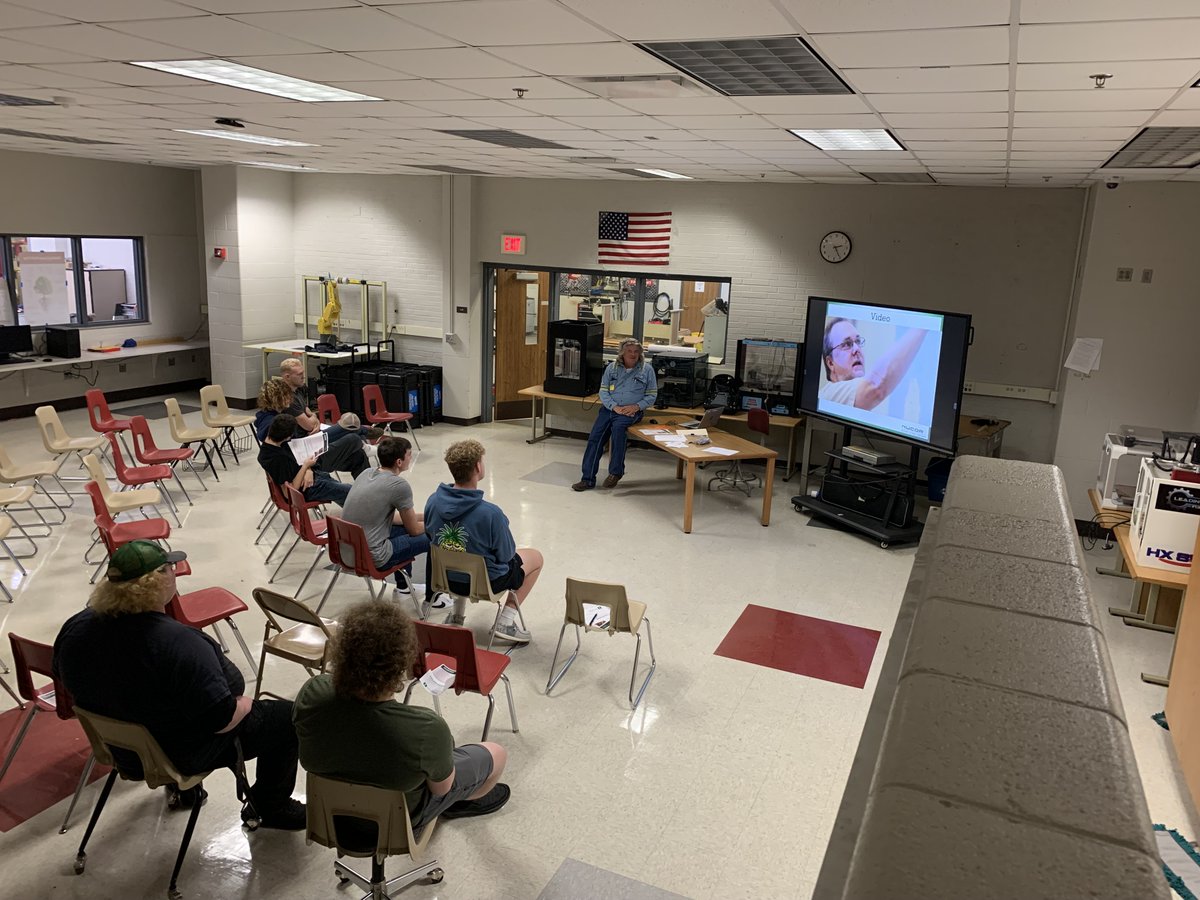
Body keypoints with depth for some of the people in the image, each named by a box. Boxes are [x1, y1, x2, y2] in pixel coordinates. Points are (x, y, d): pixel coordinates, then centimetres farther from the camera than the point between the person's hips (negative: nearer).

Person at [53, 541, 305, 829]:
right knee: (287, 717, 6)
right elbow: (221, 720, -30)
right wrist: (245, 703, -9)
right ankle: (271, 808, 21)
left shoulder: (76, 628, -12)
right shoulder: (180, 643, -34)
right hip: (185, 756, -8)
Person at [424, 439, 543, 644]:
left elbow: (430, 536, 3)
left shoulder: (433, 502, -16)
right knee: (535, 557, 18)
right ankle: (506, 621, 13)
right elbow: (505, 555, -16)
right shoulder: (490, 513, -32)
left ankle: (456, 612, 28)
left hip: (446, 576, 6)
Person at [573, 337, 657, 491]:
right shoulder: (612, 368, 10)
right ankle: (588, 479, -7)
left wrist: (636, 406, -10)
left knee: (618, 427, -34)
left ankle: (615, 472, -23)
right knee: (594, 438, -12)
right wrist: (614, 407, -10)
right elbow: (603, 391, 6)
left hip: (632, 411, -3)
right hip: (609, 408, 3)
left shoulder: (647, 369, 5)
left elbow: (651, 395, 5)